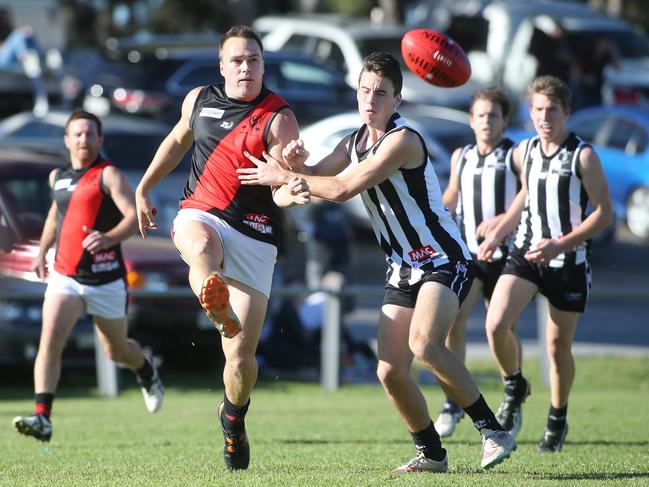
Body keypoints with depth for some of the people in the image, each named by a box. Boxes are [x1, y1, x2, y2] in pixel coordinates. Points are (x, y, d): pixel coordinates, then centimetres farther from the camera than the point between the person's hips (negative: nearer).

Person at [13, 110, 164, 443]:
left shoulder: (108, 175, -9)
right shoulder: (57, 177, 11)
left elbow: (135, 215, -20)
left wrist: (109, 238, -37)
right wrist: (42, 251, 30)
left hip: (105, 279, -4)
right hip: (64, 276, 4)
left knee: (116, 351, 14)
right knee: (50, 341, -18)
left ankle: (146, 372, 50)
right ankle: (42, 418, -26)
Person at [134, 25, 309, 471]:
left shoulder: (279, 118, -4)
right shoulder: (199, 99, 8)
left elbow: (282, 187, -12)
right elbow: (178, 140, 29)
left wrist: (289, 192, -35)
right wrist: (144, 188, 28)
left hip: (254, 237, -3)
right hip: (199, 214, 3)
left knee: (242, 354, -4)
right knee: (203, 248, -40)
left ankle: (234, 417, 24)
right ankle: (217, 308, -68)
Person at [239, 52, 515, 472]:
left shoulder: (403, 140, -18)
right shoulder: (355, 142, 10)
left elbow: (342, 189, -22)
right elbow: (315, 180, 11)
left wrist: (282, 176, -13)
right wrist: (296, 161, -12)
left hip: (443, 260, -8)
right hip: (403, 269, 8)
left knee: (424, 343, -31)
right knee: (390, 372, -3)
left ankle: (493, 431, -21)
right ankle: (431, 453, 15)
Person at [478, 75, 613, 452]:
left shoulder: (583, 156, -11)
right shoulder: (524, 153, 4)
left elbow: (604, 213, -11)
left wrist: (560, 245, -21)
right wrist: (497, 235, 10)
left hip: (569, 261, -3)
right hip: (525, 252, 3)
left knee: (558, 346, 6)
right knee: (497, 324, -19)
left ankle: (558, 418, 29)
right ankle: (515, 387, 9)